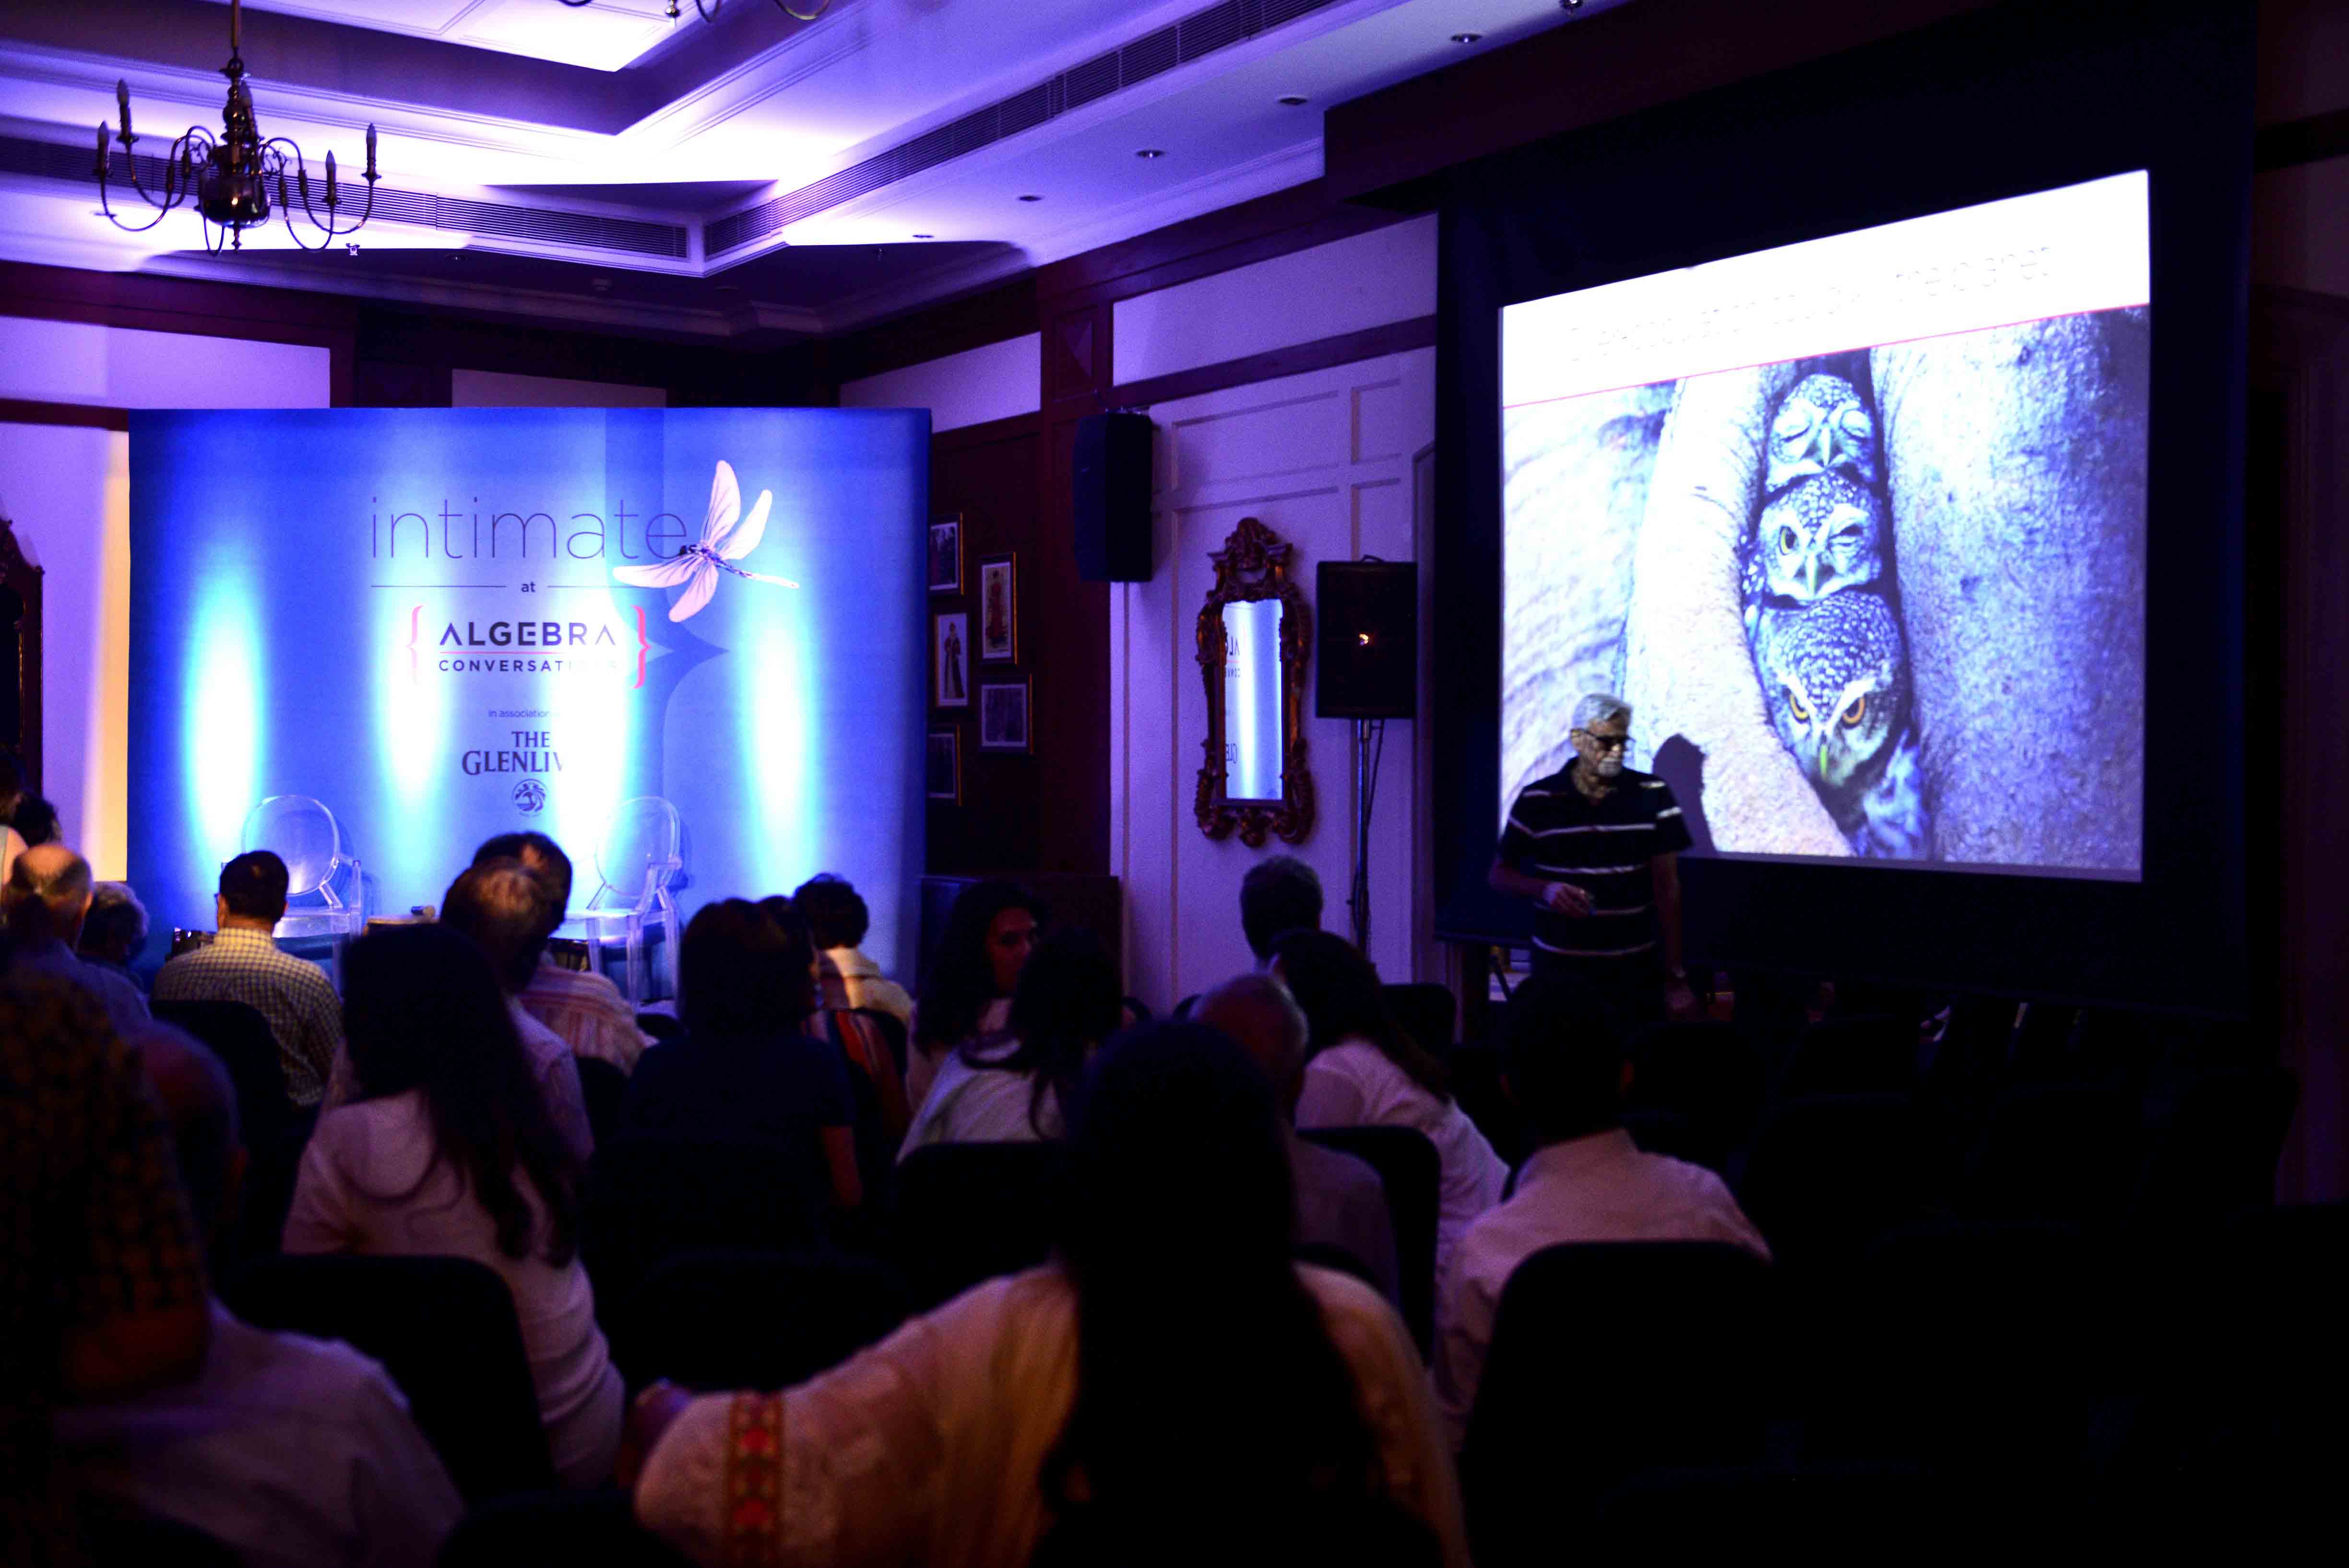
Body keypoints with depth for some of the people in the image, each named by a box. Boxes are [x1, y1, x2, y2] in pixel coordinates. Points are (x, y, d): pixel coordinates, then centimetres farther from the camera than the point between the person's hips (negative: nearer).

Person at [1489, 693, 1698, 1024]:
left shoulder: (1653, 796, -1)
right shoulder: (1537, 801, -3)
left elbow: (1667, 887, 0)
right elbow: (1499, 875, 5)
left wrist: (1675, 975, -3)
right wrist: (1546, 889, -16)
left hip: (1636, 969, 0)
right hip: (1559, 967, 0)